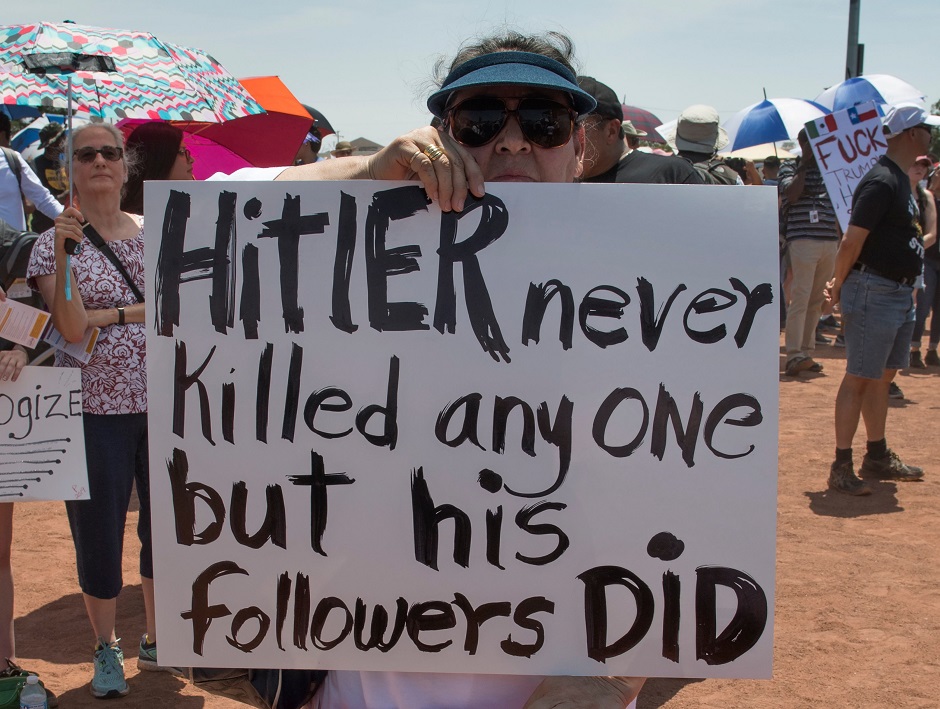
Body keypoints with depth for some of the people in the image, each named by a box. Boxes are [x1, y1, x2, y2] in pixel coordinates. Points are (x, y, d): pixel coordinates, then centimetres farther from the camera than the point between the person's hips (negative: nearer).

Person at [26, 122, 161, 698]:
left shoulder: (155, 234, 7)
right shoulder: (54, 243, -1)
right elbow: (71, 327, -15)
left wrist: (110, 314, -11)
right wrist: (63, 252, -21)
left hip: (161, 405, 2)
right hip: (94, 409, -2)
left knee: (165, 526, 10)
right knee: (98, 531, 6)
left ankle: (158, 640, 29)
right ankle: (106, 650, 26)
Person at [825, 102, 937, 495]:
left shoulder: (901, 179, 14)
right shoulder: (882, 182, -18)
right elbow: (851, 241, -21)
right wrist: (839, 286, -8)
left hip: (900, 292, 10)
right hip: (875, 293, -10)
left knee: (882, 376, 16)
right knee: (859, 379, -4)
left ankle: (878, 457, 26)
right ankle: (841, 466, 2)